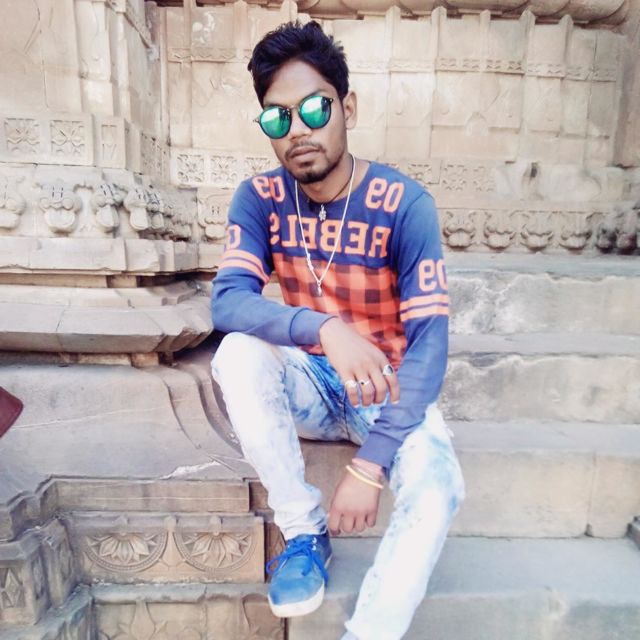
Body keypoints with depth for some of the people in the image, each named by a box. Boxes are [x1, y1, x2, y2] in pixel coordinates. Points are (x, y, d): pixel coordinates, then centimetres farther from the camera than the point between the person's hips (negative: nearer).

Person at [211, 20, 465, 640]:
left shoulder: (406, 205, -18)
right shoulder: (259, 198, -9)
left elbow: (430, 342, -22)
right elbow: (227, 300, -21)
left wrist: (370, 464, -29)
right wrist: (322, 327, -40)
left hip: (390, 390, -2)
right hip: (311, 383, 3)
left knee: (436, 487, -29)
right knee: (237, 353, -28)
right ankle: (304, 531, -9)